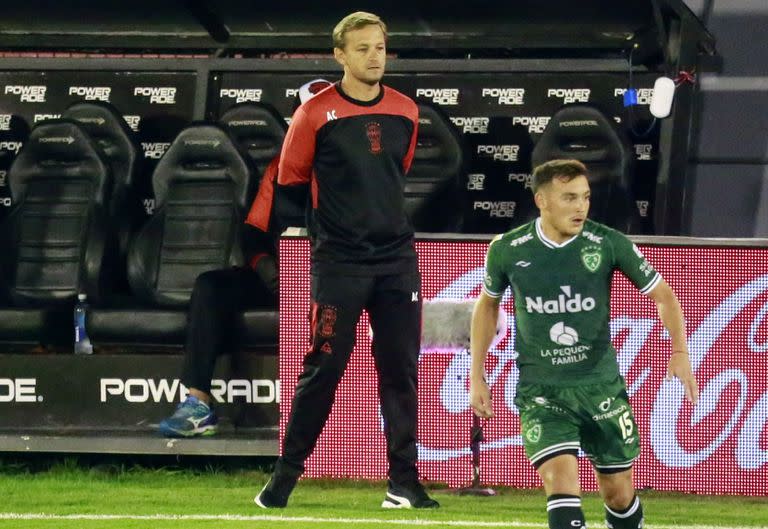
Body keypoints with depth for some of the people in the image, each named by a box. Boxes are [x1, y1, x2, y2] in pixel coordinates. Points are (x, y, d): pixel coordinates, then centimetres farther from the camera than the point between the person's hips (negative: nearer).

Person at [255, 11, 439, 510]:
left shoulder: (405, 112, 7)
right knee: (324, 368, -4)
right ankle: (284, 478, 5)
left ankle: (404, 482, 8)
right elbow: (289, 181, 2)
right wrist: (320, 233, 5)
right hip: (339, 263, -4)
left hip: (397, 260, 4)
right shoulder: (317, 113, -7)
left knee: (401, 371, 3)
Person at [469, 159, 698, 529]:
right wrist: (477, 376, 13)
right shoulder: (507, 250, -6)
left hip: (601, 384, 1)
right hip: (540, 389, -1)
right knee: (561, 479, -22)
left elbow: (661, 294, 1)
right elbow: (487, 304, 13)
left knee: (619, 492, 9)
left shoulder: (608, 244, -9)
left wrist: (680, 352, -15)